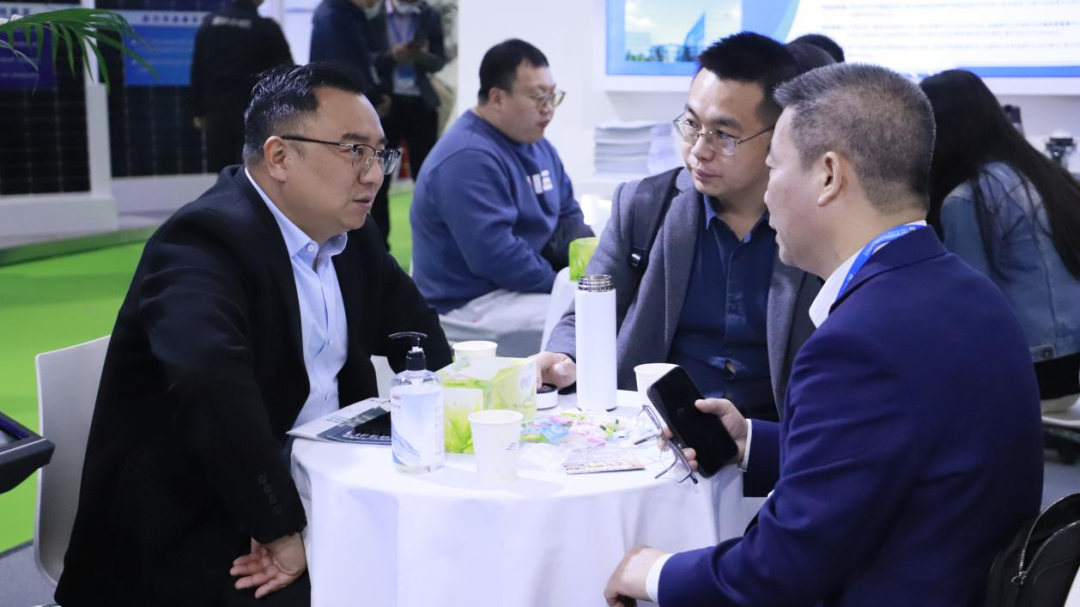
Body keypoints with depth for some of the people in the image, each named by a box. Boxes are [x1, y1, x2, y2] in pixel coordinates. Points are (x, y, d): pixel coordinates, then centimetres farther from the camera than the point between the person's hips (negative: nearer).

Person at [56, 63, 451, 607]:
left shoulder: (351, 235, 7)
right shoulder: (204, 242, -20)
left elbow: (411, 328, 20)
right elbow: (212, 384, -36)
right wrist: (284, 532, -35)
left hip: (322, 483, 8)